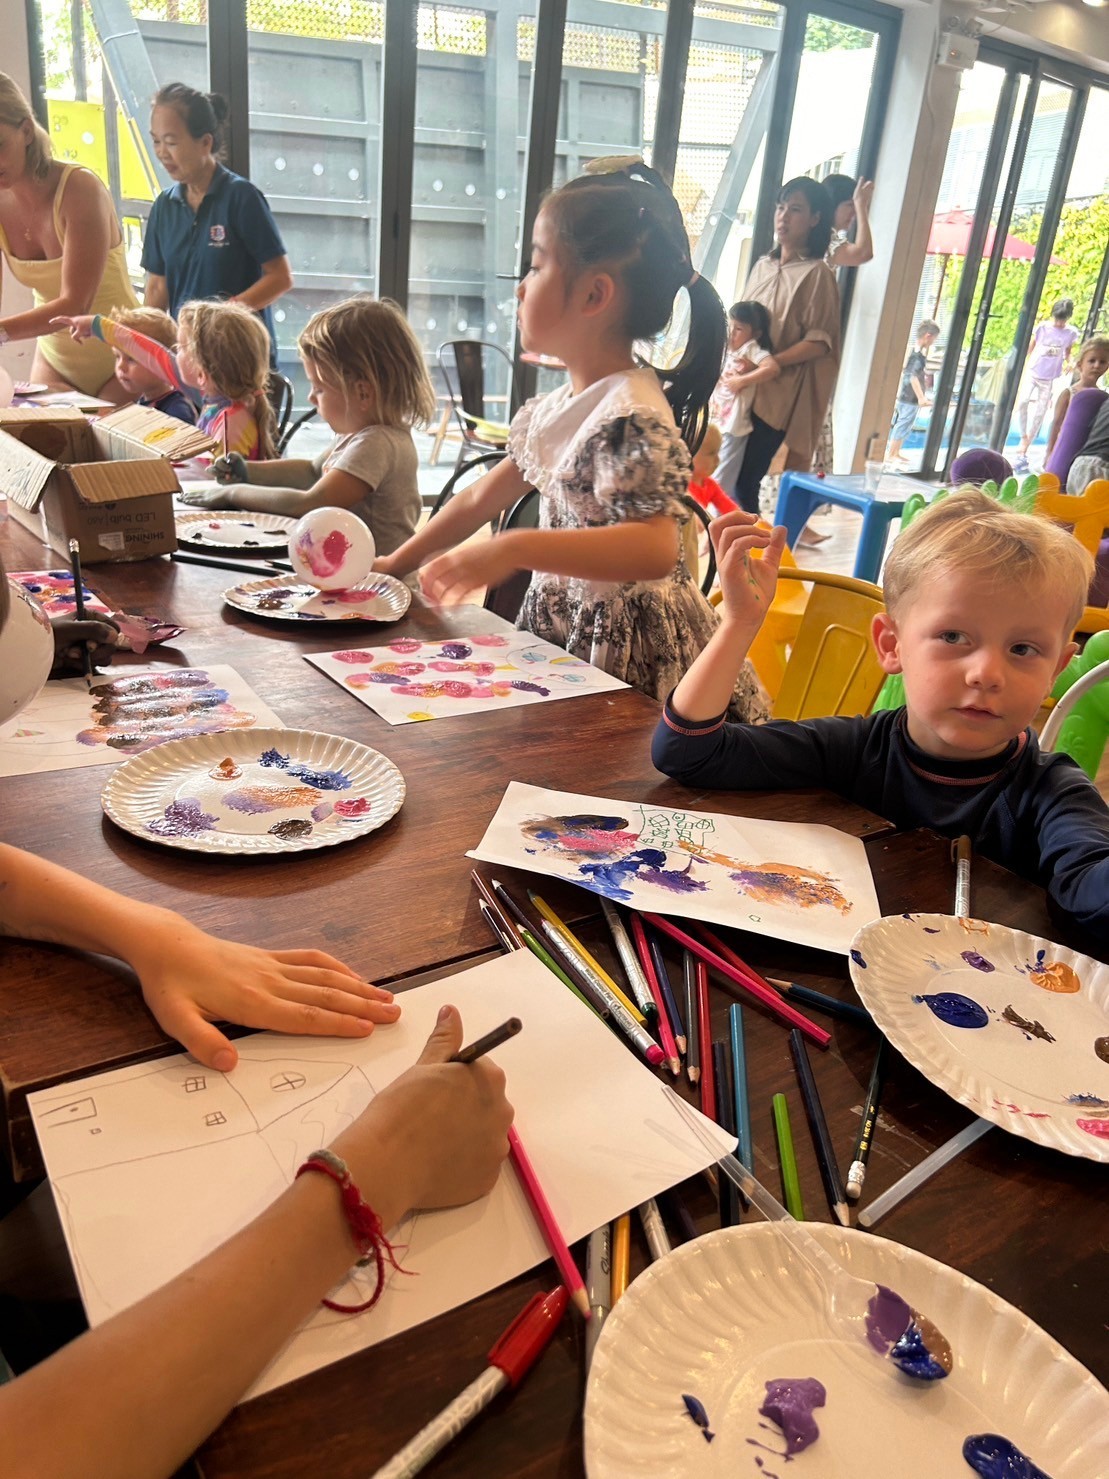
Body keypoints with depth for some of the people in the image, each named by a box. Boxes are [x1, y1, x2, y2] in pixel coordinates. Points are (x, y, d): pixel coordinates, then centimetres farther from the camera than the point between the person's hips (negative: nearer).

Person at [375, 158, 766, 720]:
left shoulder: (631, 416, -20)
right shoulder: (553, 409, 9)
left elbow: (655, 550, -34)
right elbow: (480, 499, 19)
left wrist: (514, 549, -39)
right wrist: (397, 563, 21)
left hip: (628, 647, -8)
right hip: (562, 626, 8)